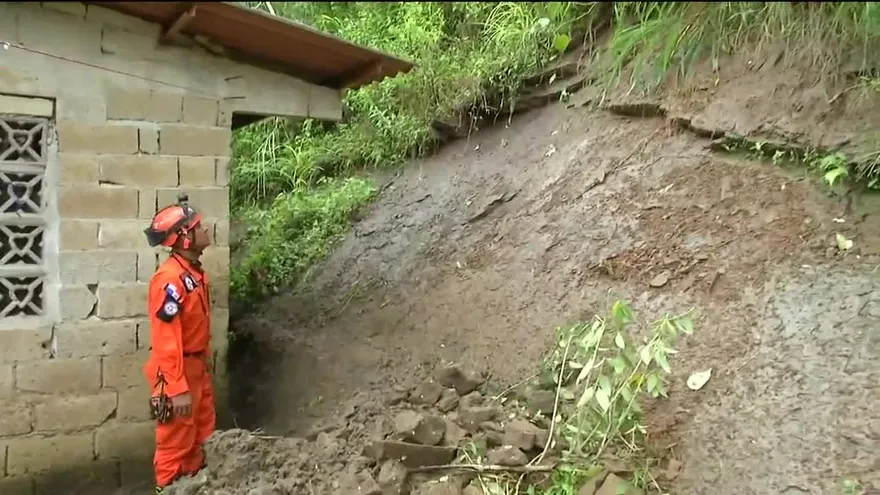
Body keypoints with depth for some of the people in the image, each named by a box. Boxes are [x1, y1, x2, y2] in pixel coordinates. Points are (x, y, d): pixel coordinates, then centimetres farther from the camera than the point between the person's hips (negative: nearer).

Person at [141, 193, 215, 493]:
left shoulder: (194, 271, 5)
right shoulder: (169, 279, -24)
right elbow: (166, 341, -25)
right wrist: (178, 389, -24)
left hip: (198, 367, 9)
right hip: (177, 372, -9)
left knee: (200, 436, 19)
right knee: (176, 441, 5)